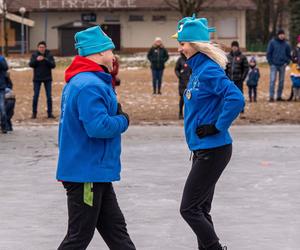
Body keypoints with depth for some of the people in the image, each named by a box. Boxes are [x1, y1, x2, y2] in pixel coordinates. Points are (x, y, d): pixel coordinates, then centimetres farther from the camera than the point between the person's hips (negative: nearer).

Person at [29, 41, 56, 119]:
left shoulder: (49, 55, -2)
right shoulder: (34, 55, -1)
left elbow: (53, 65, -10)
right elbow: (31, 64, -8)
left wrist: (45, 59, -24)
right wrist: (36, 60, -26)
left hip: (47, 78, 0)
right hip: (37, 78, 0)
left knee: (49, 96, 1)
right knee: (35, 96, 0)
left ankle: (50, 113, 7)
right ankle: (34, 113, 10)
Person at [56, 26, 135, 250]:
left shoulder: (80, 81, 12)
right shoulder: (89, 85, -22)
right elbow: (98, 126, -29)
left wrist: (117, 114, 5)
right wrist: (123, 120, -11)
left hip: (96, 172, 11)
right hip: (86, 173, -11)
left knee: (115, 228, 15)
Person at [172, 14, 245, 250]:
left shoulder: (209, 71, -18)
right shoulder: (198, 70, 11)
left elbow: (236, 99, -29)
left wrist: (217, 128, -22)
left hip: (213, 151, -10)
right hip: (203, 150, 10)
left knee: (189, 208, -5)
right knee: (200, 209, 15)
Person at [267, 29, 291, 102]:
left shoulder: (286, 44, 6)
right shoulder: (272, 42, -2)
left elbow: (288, 54, 15)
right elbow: (268, 53, -1)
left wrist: (287, 62, 2)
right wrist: (270, 62, -7)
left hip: (282, 65, 3)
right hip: (274, 65, -3)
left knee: (281, 81, 6)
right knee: (272, 80, -9)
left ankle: (279, 96, 14)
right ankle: (271, 96, -8)